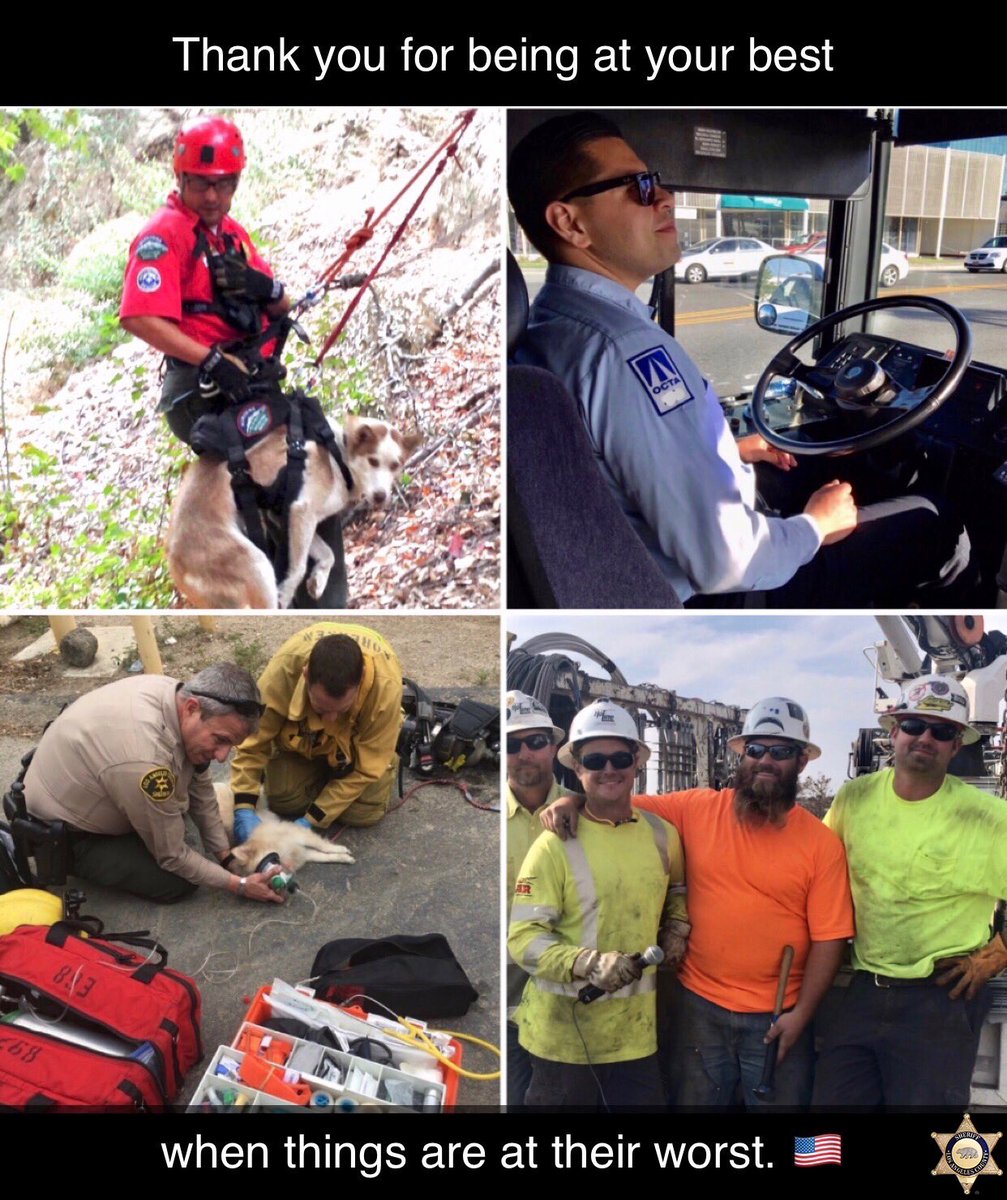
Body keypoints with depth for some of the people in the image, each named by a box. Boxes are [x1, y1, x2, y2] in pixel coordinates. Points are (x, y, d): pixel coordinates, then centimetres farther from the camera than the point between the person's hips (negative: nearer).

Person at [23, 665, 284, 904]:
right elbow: (172, 856, -23)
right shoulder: (145, 760, -40)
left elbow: (200, 787, -1)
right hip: (62, 834, -8)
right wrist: (239, 885, -15)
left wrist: (227, 857, 2)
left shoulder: (177, 694, -17)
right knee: (178, 883, -12)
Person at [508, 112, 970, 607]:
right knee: (930, 525, 7)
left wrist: (728, 449, 15)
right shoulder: (625, 349, -32)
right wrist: (816, 526, -12)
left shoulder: (549, 325, -2)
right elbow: (726, 560, -32)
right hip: (717, 597, -9)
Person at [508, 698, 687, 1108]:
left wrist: (677, 930, 5)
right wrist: (589, 964, -27)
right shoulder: (555, 845, -13)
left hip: (635, 1033, 4)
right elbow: (522, 938, -15)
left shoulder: (661, 835, 3)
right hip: (564, 1034, -4)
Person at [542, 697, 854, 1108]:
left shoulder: (822, 843, -6)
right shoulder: (698, 809, -3)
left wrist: (800, 1014, -10)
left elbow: (829, 939, -6)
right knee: (693, 1100, 17)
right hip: (699, 1007, 1)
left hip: (777, 1019, -1)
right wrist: (572, 801, -15)